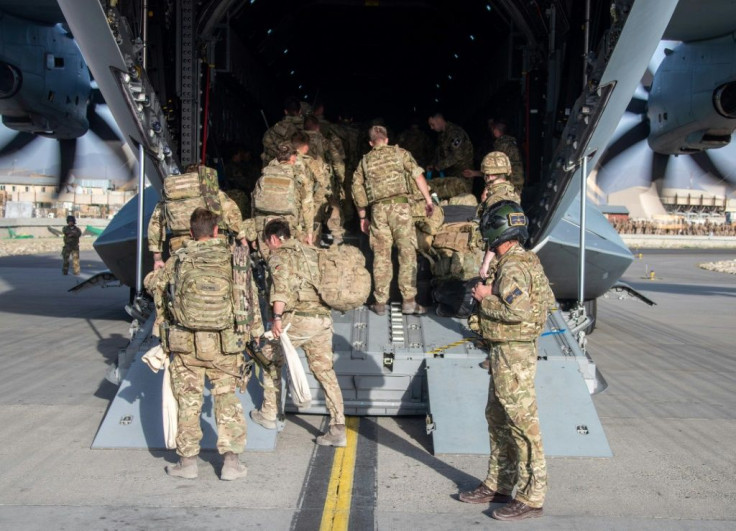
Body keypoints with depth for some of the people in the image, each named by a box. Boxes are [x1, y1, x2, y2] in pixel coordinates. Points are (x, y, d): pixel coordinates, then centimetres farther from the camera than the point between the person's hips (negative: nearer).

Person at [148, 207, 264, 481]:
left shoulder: (178, 259, -1)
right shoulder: (233, 259, -1)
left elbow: (154, 285, 15)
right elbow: (250, 299, 3)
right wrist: (256, 331, 17)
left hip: (186, 345, 0)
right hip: (224, 346, 0)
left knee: (188, 401, 9)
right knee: (227, 399, 10)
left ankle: (187, 461, 15)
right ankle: (231, 461, 8)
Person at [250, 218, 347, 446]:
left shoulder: (280, 255, 2)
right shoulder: (311, 252, 24)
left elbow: (281, 286, -15)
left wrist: (277, 317, -21)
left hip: (298, 318, -6)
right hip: (324, 318, 6)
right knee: (325, 371, 7)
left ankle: (268, 414, 20)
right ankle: (338, 429, 1)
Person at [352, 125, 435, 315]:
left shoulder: (365, 160, 15)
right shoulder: (400, 153, 9)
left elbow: (357, 189, 14)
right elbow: (417, 175, -2)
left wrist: (363, 217, 22)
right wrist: (428, 200, 0)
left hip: (378, 209, 2)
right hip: (400, 205, -2)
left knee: (381, 256, 8)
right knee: (407, 253, 1)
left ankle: (380, 303, 10)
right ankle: (409, 301, -2)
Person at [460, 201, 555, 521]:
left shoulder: (512, 267, -19)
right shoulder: (529, 262, 12)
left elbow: (518, 311, -29)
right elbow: (548, 301, 17)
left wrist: (485, 299, -14)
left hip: (512, 354, -11)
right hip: (509, 353, 11)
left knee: (522, 424, -6)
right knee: (498, 419, 19)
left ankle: (531, 497, 0)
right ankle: (498, 486, 29)